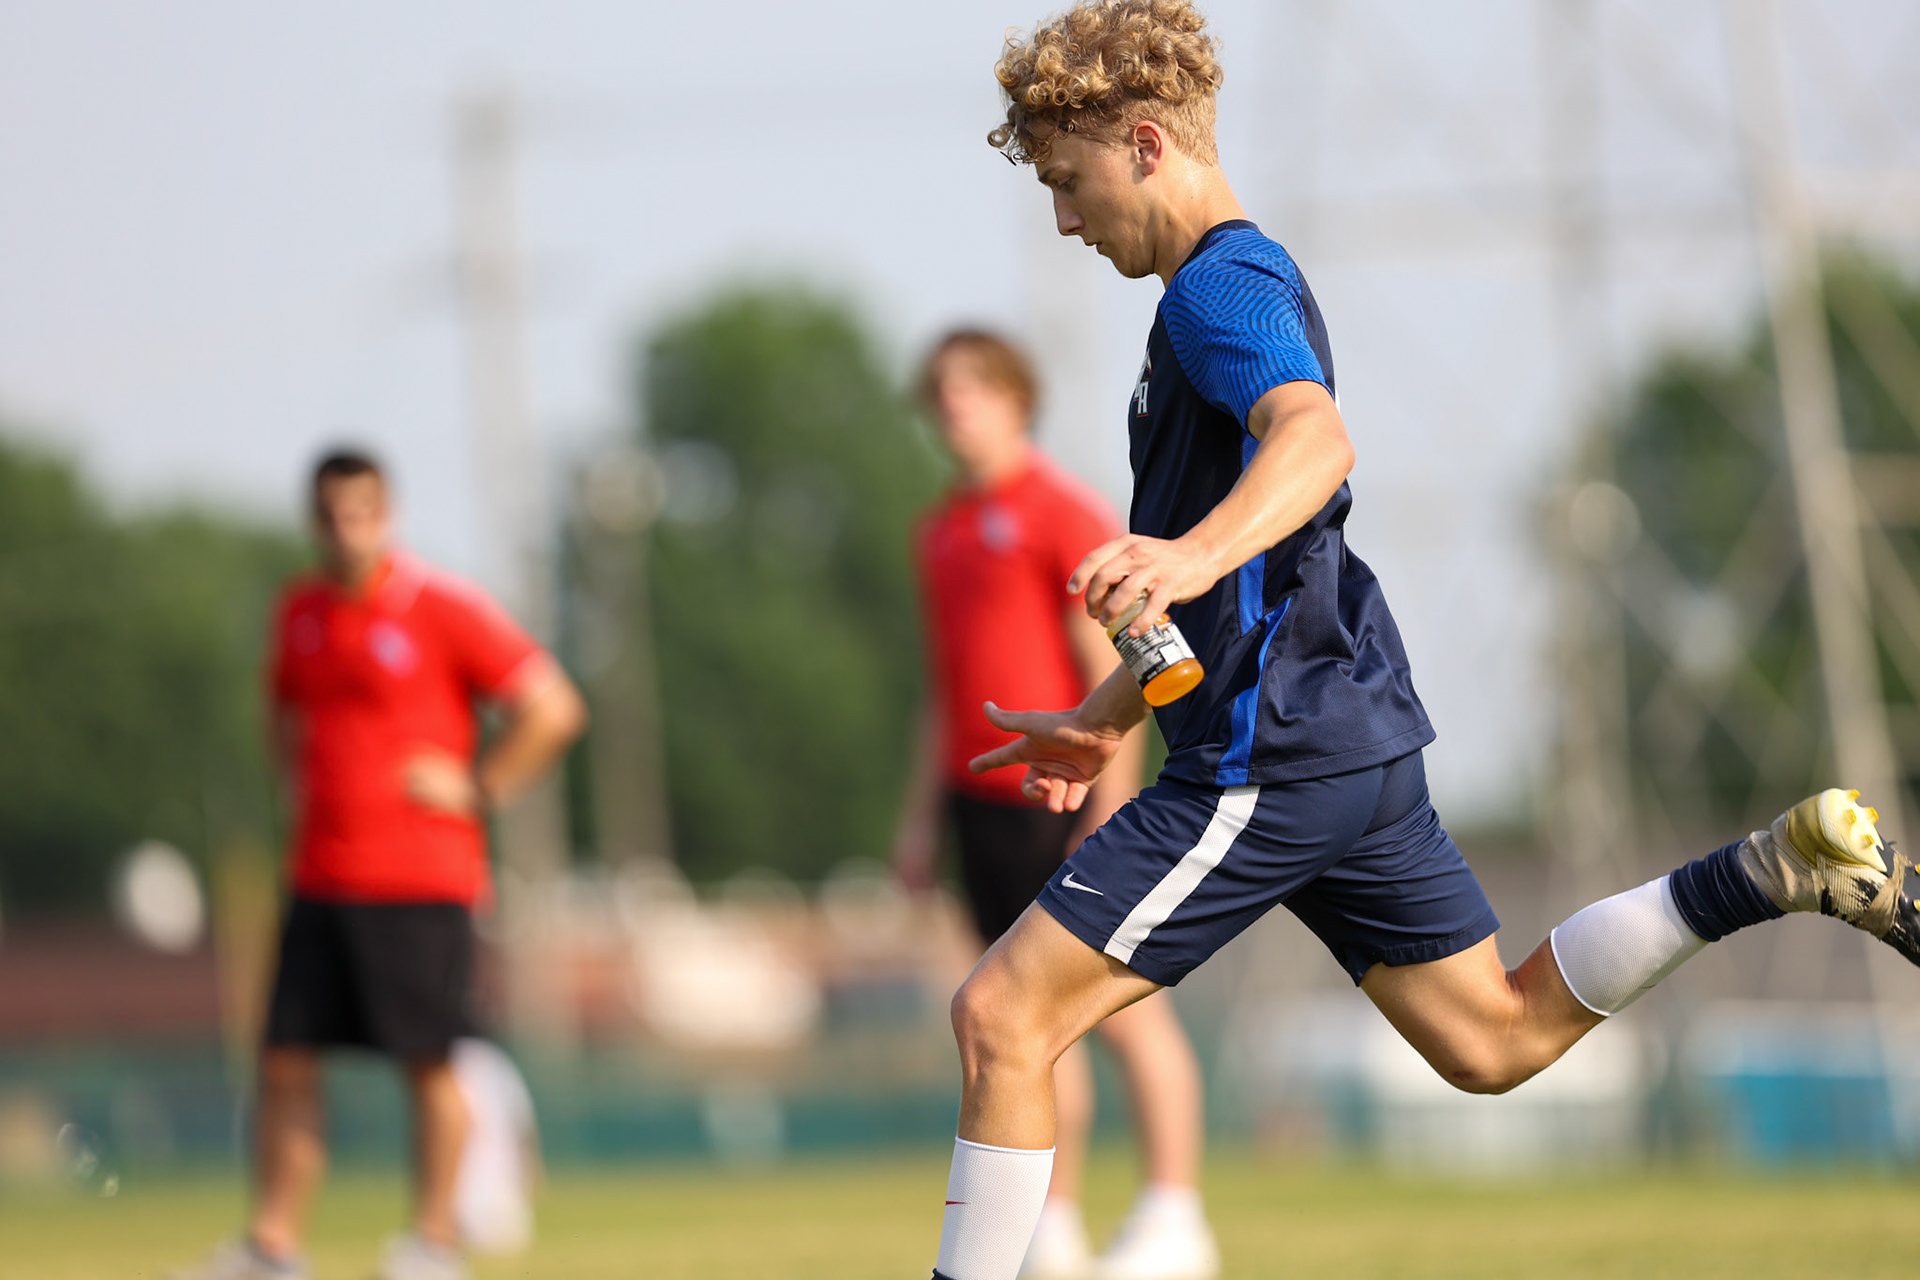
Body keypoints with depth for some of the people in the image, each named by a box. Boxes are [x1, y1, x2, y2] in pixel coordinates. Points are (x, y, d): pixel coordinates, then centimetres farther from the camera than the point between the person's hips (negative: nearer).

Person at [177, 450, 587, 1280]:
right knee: (286, 1061, 1)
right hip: (320, 877, 6)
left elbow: (552, 708, -7)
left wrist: (478, 790, -9)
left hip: (419, 879, -6)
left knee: (428, 1063, -3)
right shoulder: (300, 613, 12)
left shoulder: (442, 608, -7)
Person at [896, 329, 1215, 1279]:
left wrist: (1108, 813, -18)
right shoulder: (942, 533, 17)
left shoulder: (1065, 515, -7)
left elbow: (1110, 675, -12)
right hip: (983, 801, 7)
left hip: (1066, 801, -7)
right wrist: (920, 818, 17)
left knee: (1124, 1007, -6)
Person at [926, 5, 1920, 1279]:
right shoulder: (1243, 286, 21)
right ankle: (1785, 867, 9)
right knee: (1498, 1040, 15)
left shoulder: (1223, 285, -11)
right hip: (1354, 739, 10)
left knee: (1002, 1014, -9)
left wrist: (1192, 555, -53)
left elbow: (1314, 440, -35)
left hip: (1274, 756, -10)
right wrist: (1107, 720, 34)